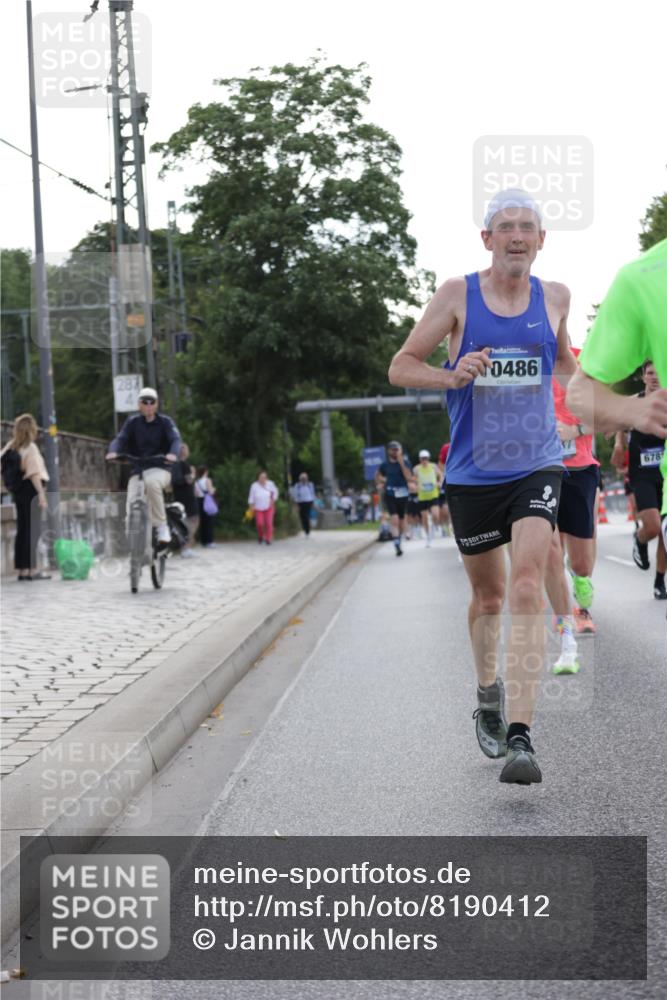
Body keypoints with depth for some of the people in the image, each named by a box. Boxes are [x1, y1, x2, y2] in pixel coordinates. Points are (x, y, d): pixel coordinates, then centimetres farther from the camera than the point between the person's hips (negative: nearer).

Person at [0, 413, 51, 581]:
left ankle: (21, 569, 13)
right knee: (32, 531, -4)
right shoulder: (30, 448, -12)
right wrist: (41, 494, -21)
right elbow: (34, 473, -19)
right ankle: (31, 569, -5)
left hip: (17, 490, 7)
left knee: (22, 530, 11)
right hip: (31, 490, -7)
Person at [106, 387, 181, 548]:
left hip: (160, 469, -2)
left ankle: (162, 526, -26)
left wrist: (173, 454, -35)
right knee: (132, 506, -18)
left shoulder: (165, 422, 4)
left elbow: (175, 440, -11)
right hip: (137, 471, 2)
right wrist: (113, 451, -28)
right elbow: (121, 438, -4)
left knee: (151, 482, -37)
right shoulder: (132, 422, 8)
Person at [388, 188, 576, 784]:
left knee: (527, 589, -17)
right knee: (488, 595, 13)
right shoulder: (458, 295, -3)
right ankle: (488, 694, 41)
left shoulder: (554, 297, 4)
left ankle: (519, 736, -21)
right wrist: (452, 377, -21)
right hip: (473, 472, 0)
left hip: (536, 466, 0)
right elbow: (401, 367, -2)